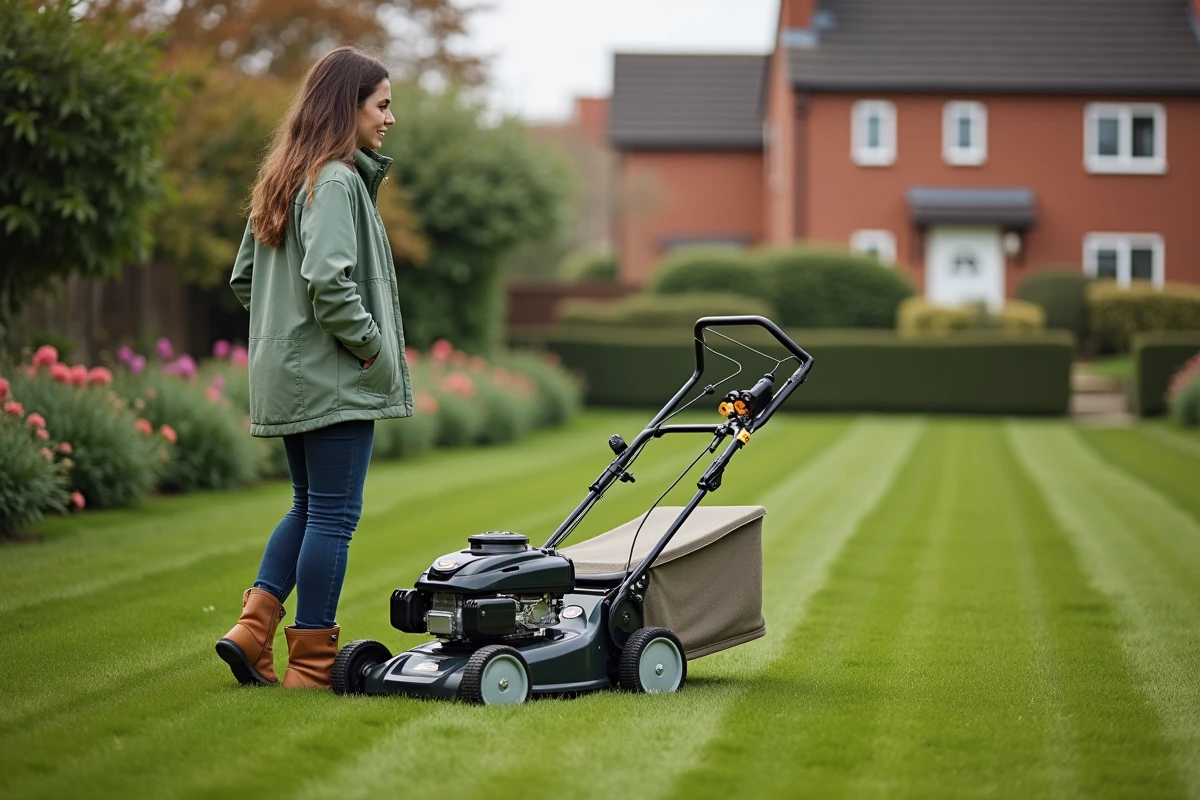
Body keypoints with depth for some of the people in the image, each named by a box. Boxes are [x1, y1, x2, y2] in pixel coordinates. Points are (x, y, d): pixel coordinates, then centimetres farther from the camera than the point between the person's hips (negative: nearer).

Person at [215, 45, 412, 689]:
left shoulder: (285, 179, 14)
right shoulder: (336, 181, -14)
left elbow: (243, 277, 19)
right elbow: (329, 279, -26)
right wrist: (371, 345, -16)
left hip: (288, 376, 9)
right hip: (334, 378, -9)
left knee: (309, 507, 18)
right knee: (333, 516, -2)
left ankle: (252, 631, 10)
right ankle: (311, 662, 3)